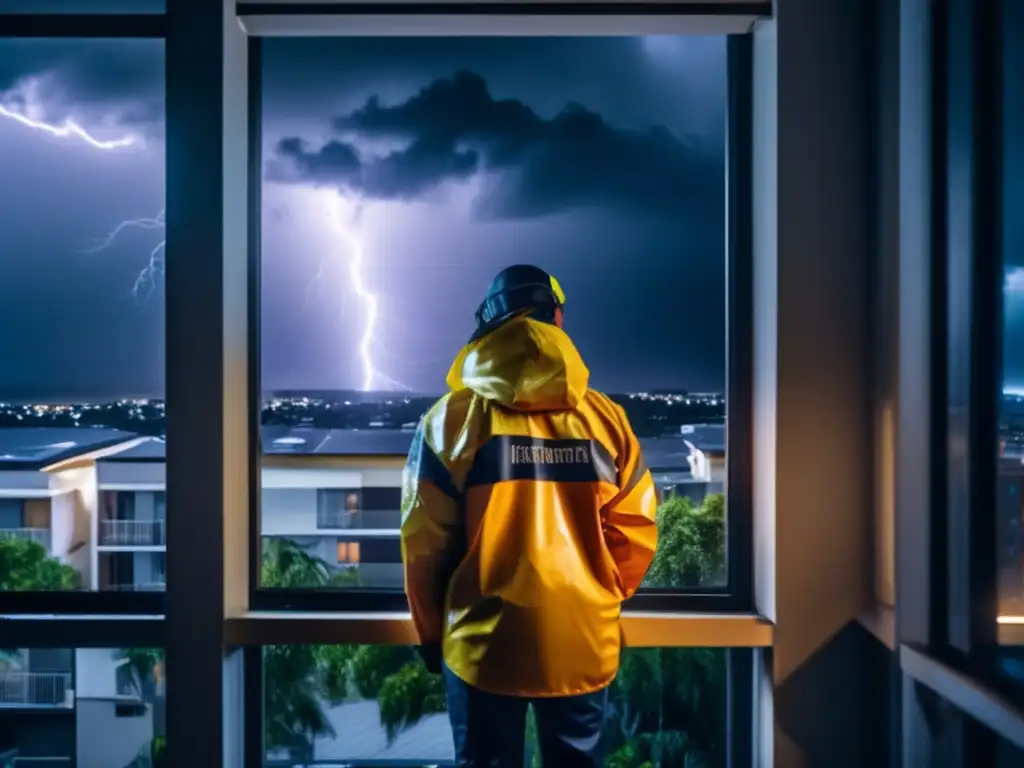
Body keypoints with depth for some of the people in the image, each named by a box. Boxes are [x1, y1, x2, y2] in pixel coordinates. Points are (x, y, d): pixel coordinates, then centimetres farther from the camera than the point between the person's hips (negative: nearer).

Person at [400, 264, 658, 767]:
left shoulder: (453, 417, -11)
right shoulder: (605, 418, -6)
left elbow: (424, 542, -9)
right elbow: (634, 534, -4)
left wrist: (432, 634, 7)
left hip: (483, 645, -1)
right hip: (583, 644, 2)